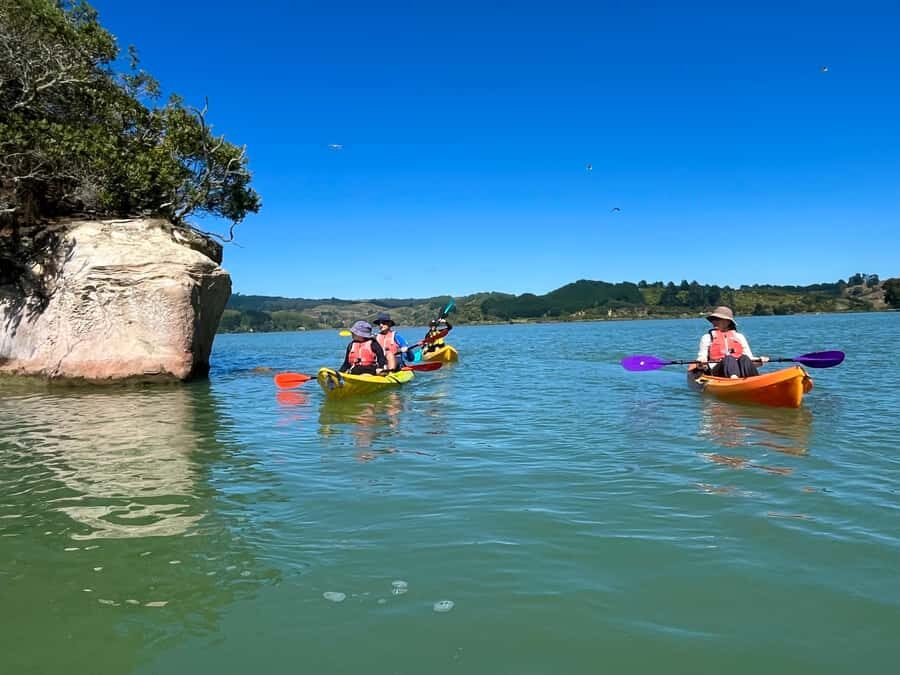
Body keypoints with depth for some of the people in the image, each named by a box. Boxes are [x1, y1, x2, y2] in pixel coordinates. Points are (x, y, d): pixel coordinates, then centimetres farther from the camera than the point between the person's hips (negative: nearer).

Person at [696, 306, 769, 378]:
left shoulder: (739, 337, 24)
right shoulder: (707, 338, 19)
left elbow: (749, 357, 17)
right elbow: (702, 357, 9)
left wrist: (759, 360, -3)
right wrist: (701, 362, -14)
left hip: (740, 368, 2)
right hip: (718, 371, -2)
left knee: (744, 358, -28)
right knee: (729, 359, -32)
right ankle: (734, 378, -61)